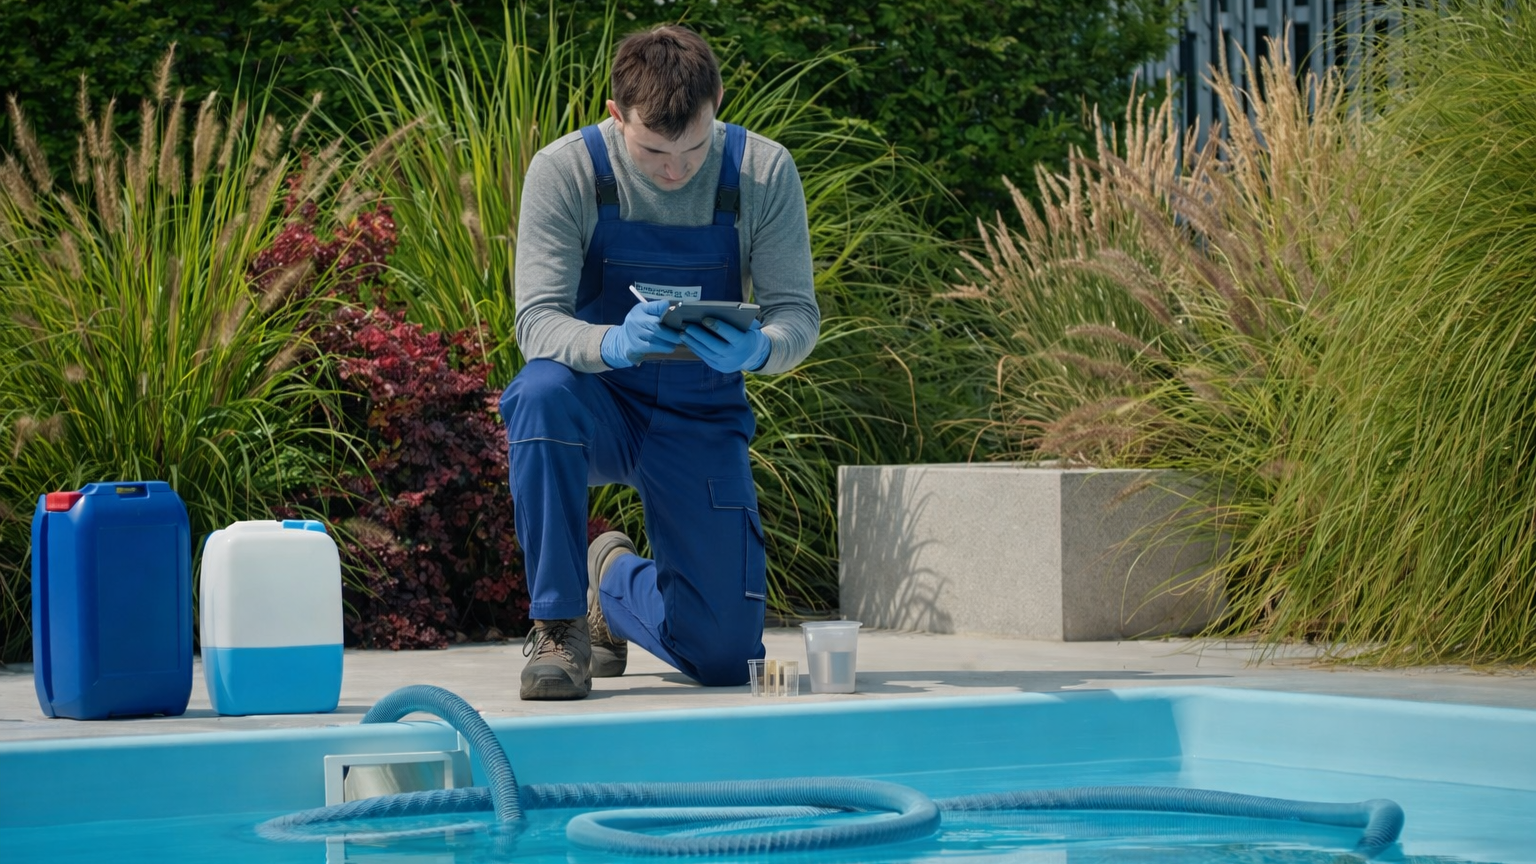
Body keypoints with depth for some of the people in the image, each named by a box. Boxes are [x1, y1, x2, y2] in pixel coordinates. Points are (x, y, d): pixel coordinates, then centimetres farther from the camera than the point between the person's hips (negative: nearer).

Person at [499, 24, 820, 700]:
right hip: (599, 405, -1)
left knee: (724, 654, -7)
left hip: (702, 416, 2)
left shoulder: (763, 173, -12)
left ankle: (615, 581, 29)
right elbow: (537, 321, -20)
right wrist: (612, 344, -43)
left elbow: (798, 314, -11)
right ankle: (557, 621, -20)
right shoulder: (565, 172, -16)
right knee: (542, 393, -39)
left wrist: (759, 350, -35)